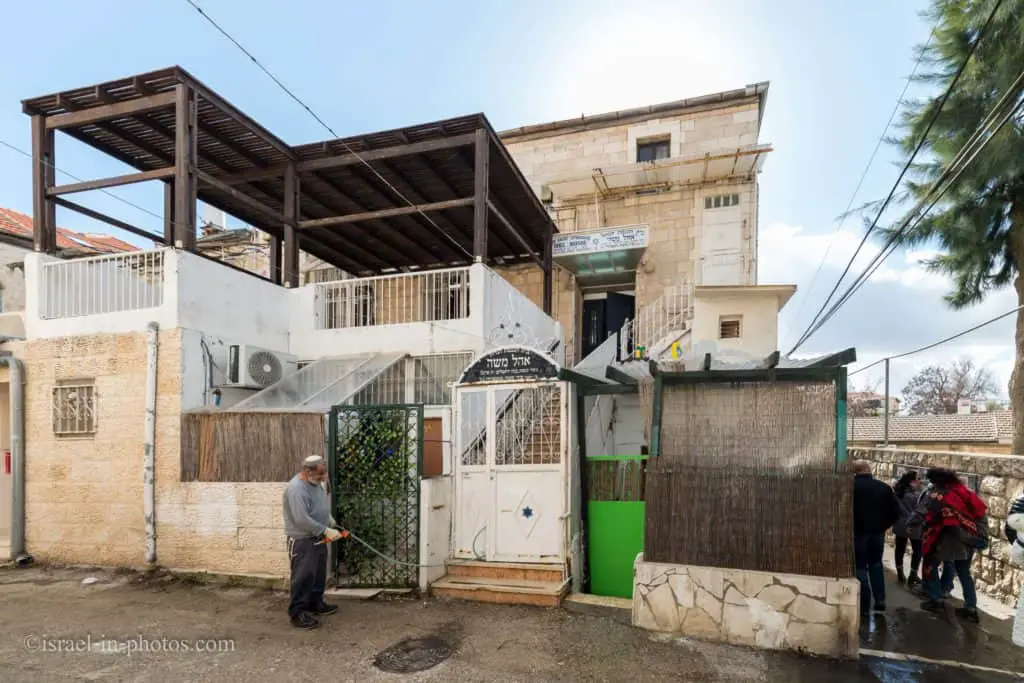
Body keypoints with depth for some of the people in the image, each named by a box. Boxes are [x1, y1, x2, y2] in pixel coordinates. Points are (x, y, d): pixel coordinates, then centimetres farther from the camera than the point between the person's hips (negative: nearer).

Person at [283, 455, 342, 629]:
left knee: (319, 574, 19)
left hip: (318, 537, 9)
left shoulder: (315, 482, 3)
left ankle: (315, 603, 33)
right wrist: (326, 530, -27)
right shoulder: (296, 489, -27)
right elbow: (302, 520, -30)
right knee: (303, 576, -2)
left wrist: (329, 519, 10)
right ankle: (297, 613, 10)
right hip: (302, 540, -9)